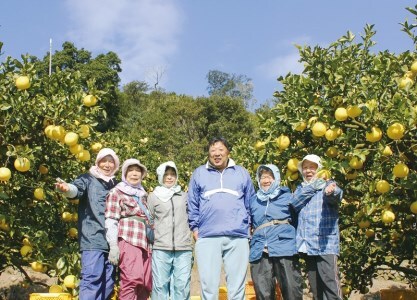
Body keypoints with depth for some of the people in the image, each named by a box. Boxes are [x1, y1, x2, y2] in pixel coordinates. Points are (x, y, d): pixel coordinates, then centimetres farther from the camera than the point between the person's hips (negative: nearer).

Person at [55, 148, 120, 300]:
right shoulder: (88, 179, 2)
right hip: (93, 240, -6)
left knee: (108, 281, 9)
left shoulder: (116, 185, 18)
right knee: (92, 279, -13)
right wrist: (67, 188, -43)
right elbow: (77, 189, -21)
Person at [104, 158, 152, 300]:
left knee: (145, 285, 3)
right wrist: (113, 246, -13)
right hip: (128, 241, -6)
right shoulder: (116, 192, 6)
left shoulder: (143, 194, 24)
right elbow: (111, 221, -3)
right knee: (132, 280, -19)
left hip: (145, 243, 7)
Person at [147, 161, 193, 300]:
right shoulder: (153, 196, 11)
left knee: (182, 286, 0)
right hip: (160, 249, -1)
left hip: (184, 249, 1)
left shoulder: (184, 196, 15)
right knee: (160, 285, -1)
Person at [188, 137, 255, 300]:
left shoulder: (242, 173, 14)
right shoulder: (199, 173, 13)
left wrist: (249, 225, 8)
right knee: (208, 285, -1)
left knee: (237, 285, 3)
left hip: (238, 237, 1)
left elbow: (250, 203, 16)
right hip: (207, 237, 0)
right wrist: (195, 227, 5)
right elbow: (192, 204, 13)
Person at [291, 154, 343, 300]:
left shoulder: (327, 184, 2)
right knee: (314, 285, 10)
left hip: (325, 243, -5)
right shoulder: (300, 188, 18)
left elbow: (337, 194, -22)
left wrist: (331, 191, -47)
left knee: (330, 281, -14)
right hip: (307, 244, 5)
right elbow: (294, 204, -1)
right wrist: (312, 187, -7)